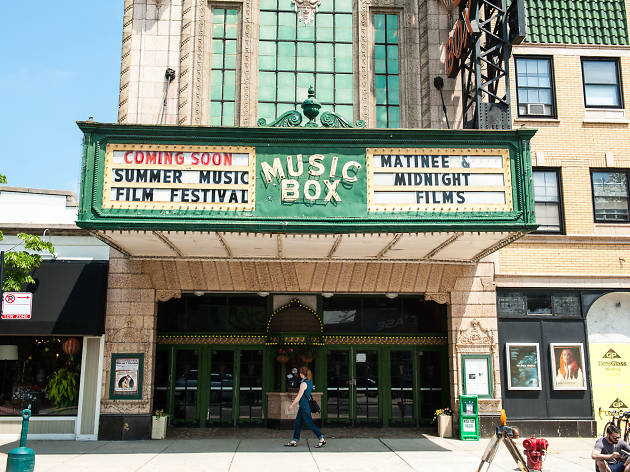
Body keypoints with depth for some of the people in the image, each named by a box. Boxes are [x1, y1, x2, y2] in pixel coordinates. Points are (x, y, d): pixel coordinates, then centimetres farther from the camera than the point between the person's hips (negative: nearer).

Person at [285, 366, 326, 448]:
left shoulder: (303, 383, -18)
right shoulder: (309, 382, 9)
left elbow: (299, 396, -17)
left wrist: (291, 405, -8)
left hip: (304, 406, -9)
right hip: (303, 407, 9)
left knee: (310, 423, -5)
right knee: (297, 423, 12)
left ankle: (322, 439, -2)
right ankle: (294, 441, 16)